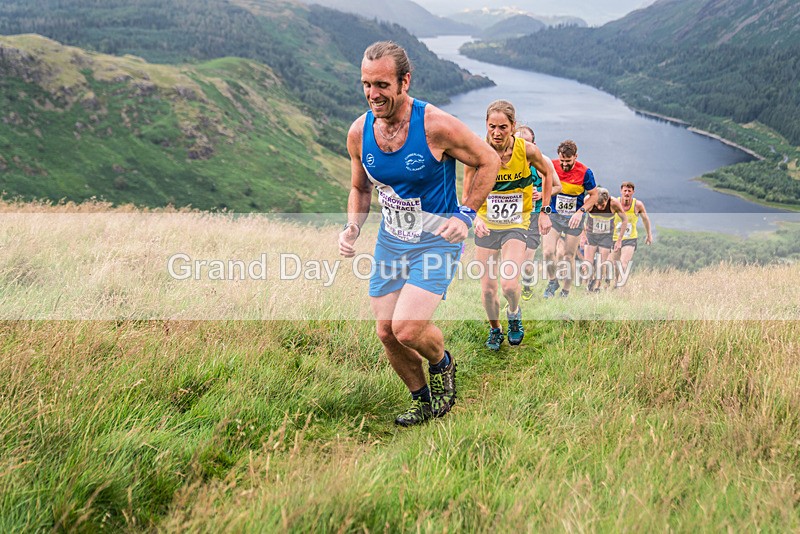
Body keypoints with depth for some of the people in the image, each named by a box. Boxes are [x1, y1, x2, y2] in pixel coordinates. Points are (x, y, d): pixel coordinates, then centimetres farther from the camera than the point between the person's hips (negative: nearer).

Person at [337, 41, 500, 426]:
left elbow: (488, 161, -7)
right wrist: (352, 227, -6)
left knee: (407, 329, -19)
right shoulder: (359, 132, -6)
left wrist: (465, 214, -16)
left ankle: (442, 363, 17)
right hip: (390, 241, 5)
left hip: (437, 240, -5)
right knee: (387, 333, 5)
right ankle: (423, 402, 30)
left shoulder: (437, 126, -21)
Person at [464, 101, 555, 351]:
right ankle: (495, 329, 32)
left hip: (516, 225, -1)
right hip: (486, 225, 1)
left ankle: (514, 313, 16)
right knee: (487, 290, 3)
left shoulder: (527, 150, -16)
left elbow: (548, 173, 6)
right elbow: (468, 194, -7)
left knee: (509, 284, -18)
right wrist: (475, 217, -26)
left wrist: (545, 212, 6)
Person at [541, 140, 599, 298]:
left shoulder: (585, 172, -14)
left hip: (574, 219, -1)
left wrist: (580, 211, -17)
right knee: (548, 252, -13)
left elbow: (594, 195, -4)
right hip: (553, 215, 1)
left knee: (569, 257, 2)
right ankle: (552, 281, 13)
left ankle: (566, 292, 18)